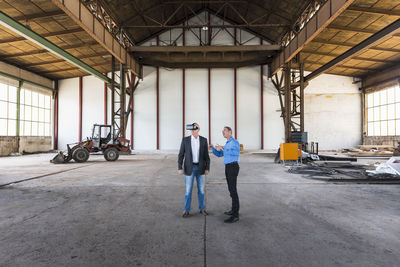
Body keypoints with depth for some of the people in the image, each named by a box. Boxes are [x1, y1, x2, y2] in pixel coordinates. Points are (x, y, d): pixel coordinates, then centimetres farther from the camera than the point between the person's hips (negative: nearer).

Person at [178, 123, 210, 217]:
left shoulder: (204, 140, 0)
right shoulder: (185, 140, -4)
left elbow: (206, 156, 2)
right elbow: (181, 155, -3)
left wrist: (207, 168, -4)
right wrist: (180, 168, -10)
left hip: (200, 168, 1)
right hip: (189, 168, -1)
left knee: (201, 189, 8)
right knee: (188, 190, 2)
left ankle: (202, 208, 23)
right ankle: (186, 210, 15)